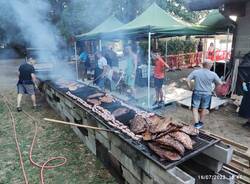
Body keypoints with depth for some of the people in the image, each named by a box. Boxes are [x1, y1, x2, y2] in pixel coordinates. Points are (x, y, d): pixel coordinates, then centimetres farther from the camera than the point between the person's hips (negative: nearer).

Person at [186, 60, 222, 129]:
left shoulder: (195, 72, -8)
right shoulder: (213, 74, -10)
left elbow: (188, 80, -9)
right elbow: (220, 83, -4)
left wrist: (190, 88, 2)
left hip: (197, 93, 0)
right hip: (207, 94, 1)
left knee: (195, 108, 9)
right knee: (204, 108, 17)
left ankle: (196, 123, 0)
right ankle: (201, 122, 31)